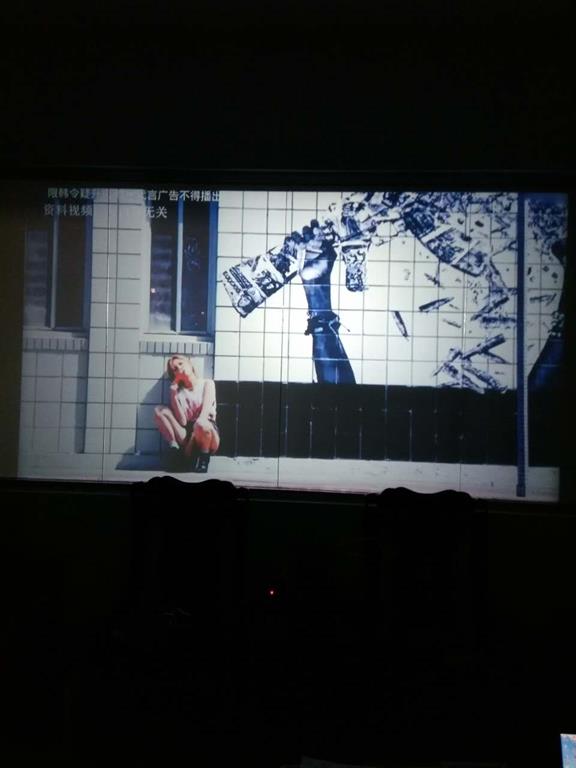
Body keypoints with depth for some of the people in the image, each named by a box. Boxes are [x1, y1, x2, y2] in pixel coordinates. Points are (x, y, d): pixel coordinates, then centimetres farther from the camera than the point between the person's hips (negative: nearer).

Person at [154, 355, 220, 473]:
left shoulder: (207, 383, 8)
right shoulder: (178, 392, 13)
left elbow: (205, 412, -9)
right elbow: (182, 421, -2)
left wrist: (194, 437, -23)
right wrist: (173, 394, -6)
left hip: (207, 431, -3)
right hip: (187, 434, 3)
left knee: (201, 424, -39)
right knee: (159, 410, -12)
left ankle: (204, 460, -16)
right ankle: (175, 448, -16)